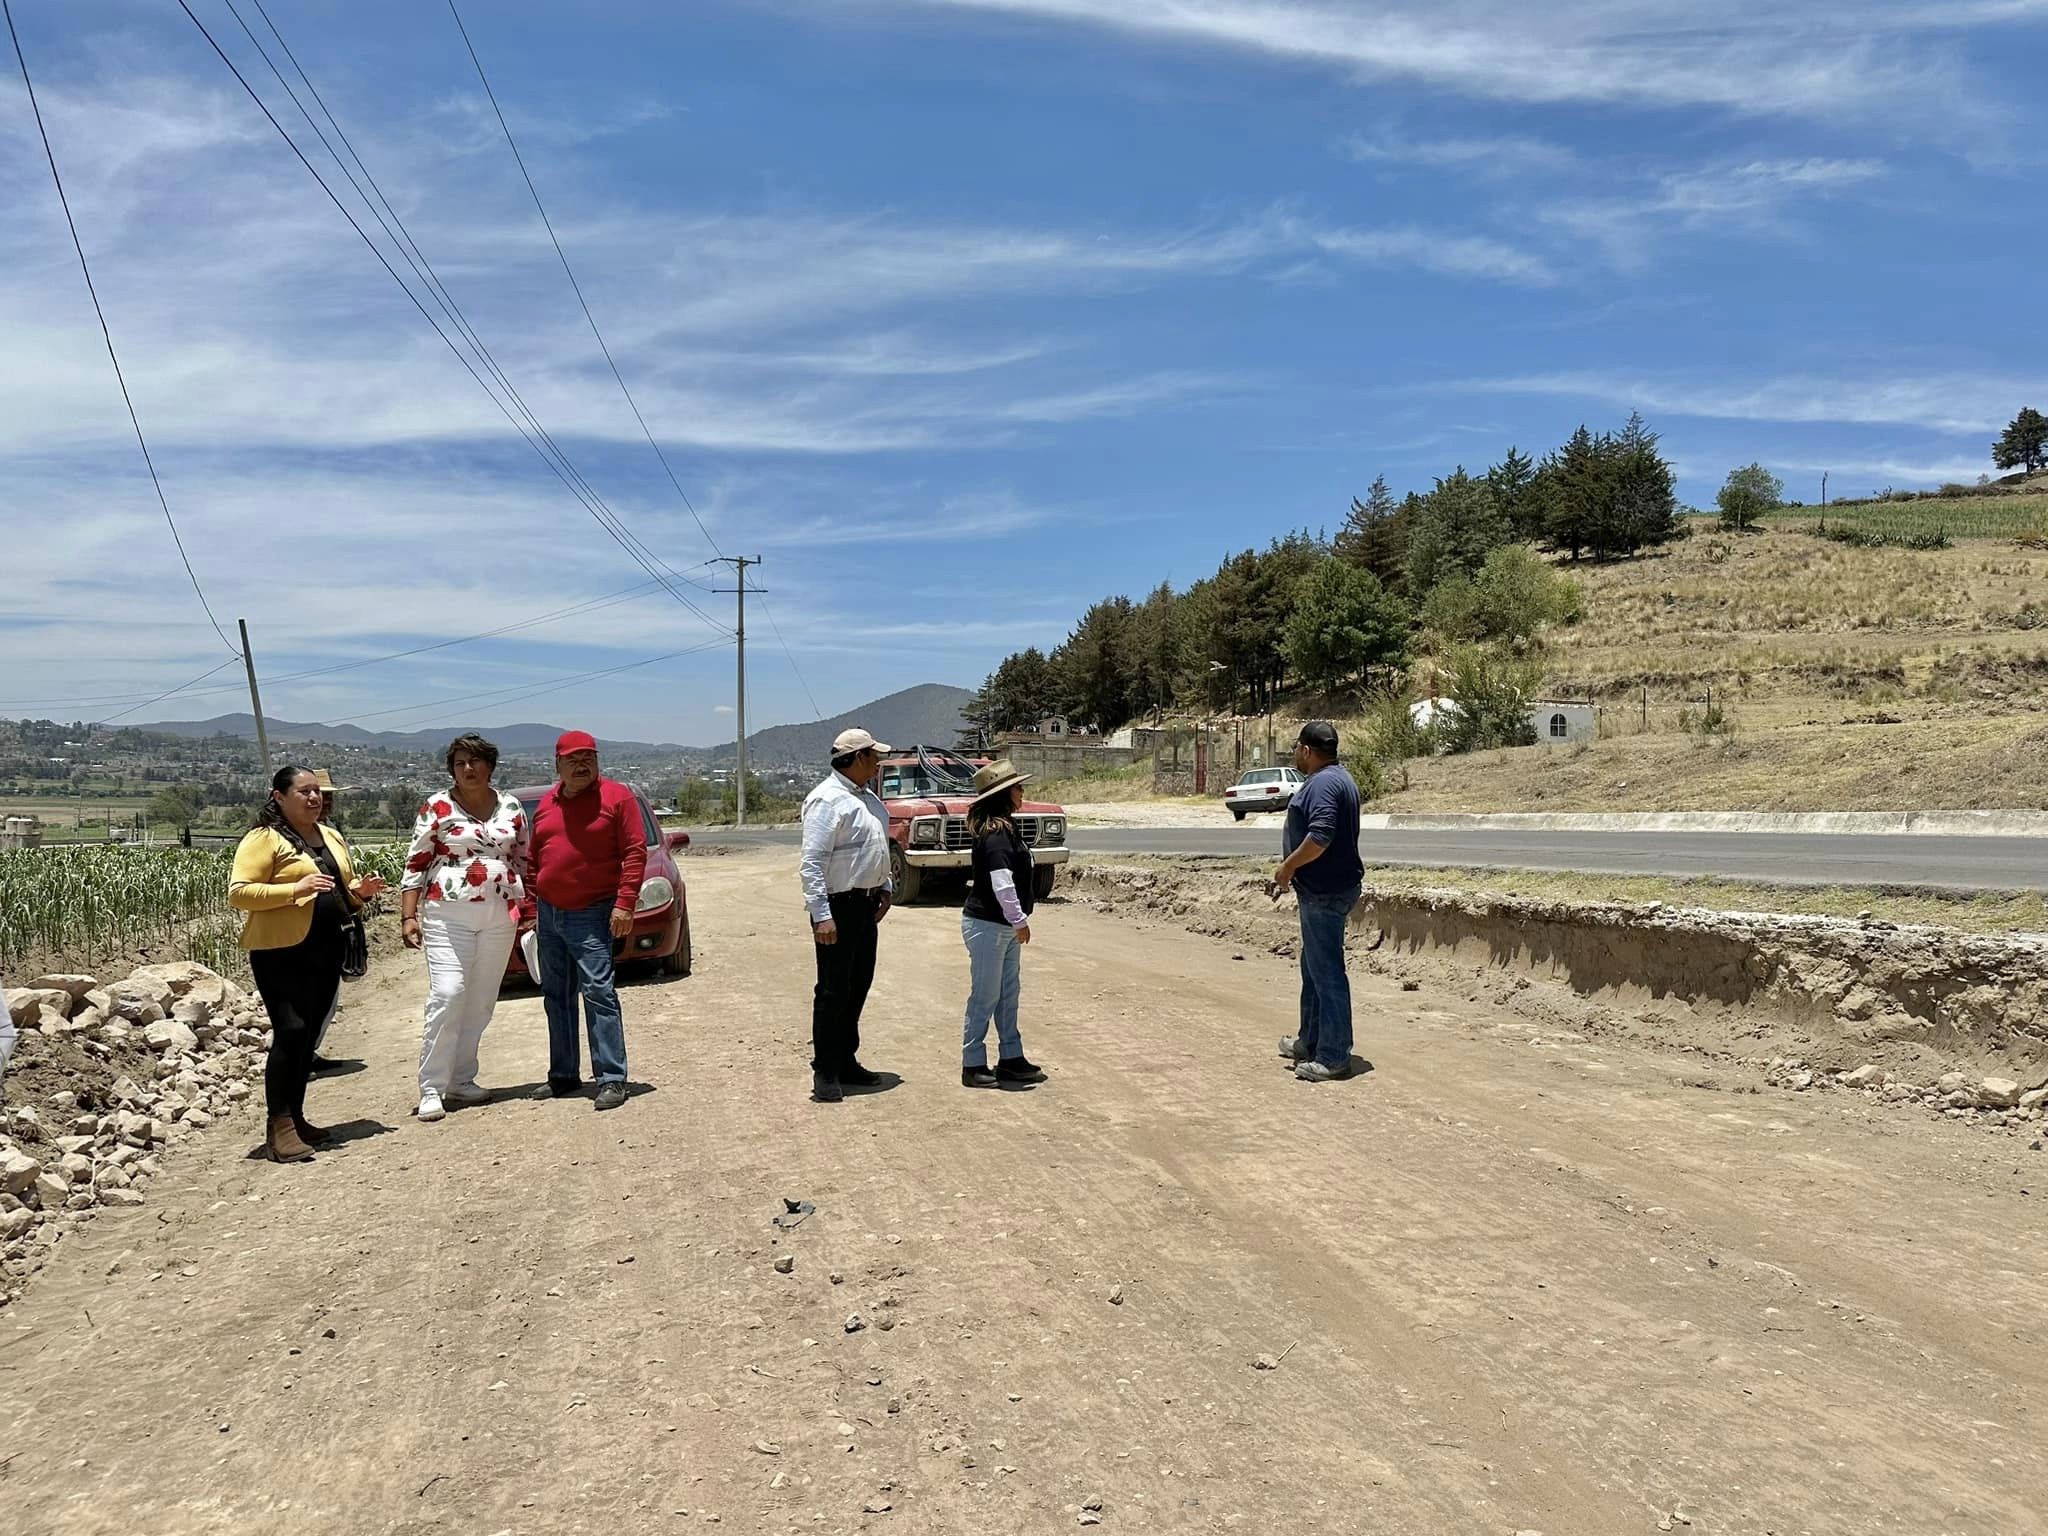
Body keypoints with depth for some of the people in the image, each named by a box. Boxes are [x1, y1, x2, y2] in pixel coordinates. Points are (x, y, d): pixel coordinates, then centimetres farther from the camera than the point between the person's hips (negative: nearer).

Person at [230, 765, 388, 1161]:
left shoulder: (331, 837, 17)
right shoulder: (264, 839, -6)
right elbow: (238, 893, -15)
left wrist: (361, 891, 5)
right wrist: (295, 889, -24)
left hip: (326, 951, 7)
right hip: (281, 952, -7)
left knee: (308, 1034, 11)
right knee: (291, 1031, -14)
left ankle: (295, 1116, 21)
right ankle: (278, 1126, -9)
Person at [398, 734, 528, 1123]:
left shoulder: (511, 807, 10)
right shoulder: (437, 808, 0)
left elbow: (522, 861, 17)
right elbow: (415, 865, 1)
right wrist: (409, 917, -6)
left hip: (500, 917, 4)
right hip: (448, 915, -4)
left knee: (481, 1002, 7)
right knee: (447, 996, -13)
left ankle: (461, 1081, 17)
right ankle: (431, 1090, -6)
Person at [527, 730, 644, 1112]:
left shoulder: (616, 796, -5)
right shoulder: (546, 805, 13)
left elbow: (635, 852, -10)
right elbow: (533, 860, 19)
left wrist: (625, 903, -17)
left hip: (591, 915, -6)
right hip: (548, 915, 7)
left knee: (598, 992, -12)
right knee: (556, 996, 12)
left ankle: (612, 1078, -9)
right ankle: (563, 1075, 22)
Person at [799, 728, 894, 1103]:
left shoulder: (867, 798, 13)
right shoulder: (827, 800, -16)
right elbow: (812, 861, -21)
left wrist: (884, 887, 18)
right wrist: (821, 915, -25)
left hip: (865, 903, 9)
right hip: (837, 906, -9)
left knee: (859, 986, 16)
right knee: (834, 991, -3)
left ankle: (846, 1061, 28)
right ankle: (825, 1073, 5)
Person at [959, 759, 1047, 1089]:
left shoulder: (1003, 828, 12)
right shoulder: (995, 832, -19)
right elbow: (1002, 882, -27)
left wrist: (1017, 921, 17)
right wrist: (1019, 920, -20)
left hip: (1004, 926, 10)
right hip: (987, 925, -10)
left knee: (1007, 995, 15)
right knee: (985, 996, -1)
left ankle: (1011, 1059, 24)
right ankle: (973, 1066, 9)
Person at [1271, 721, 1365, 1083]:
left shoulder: (1323, 783, -18)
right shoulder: (1338, 778, 16)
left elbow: (1320, 837, -29)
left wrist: (1288, 867, -16)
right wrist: (1293, 873, 22)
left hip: (1326, 893, -11)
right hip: (1327, 888, 11)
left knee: (1326, 972, -6)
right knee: (1314, 968, 19)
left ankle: (1334, 1057, 0)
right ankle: (1310, 1042, 30)